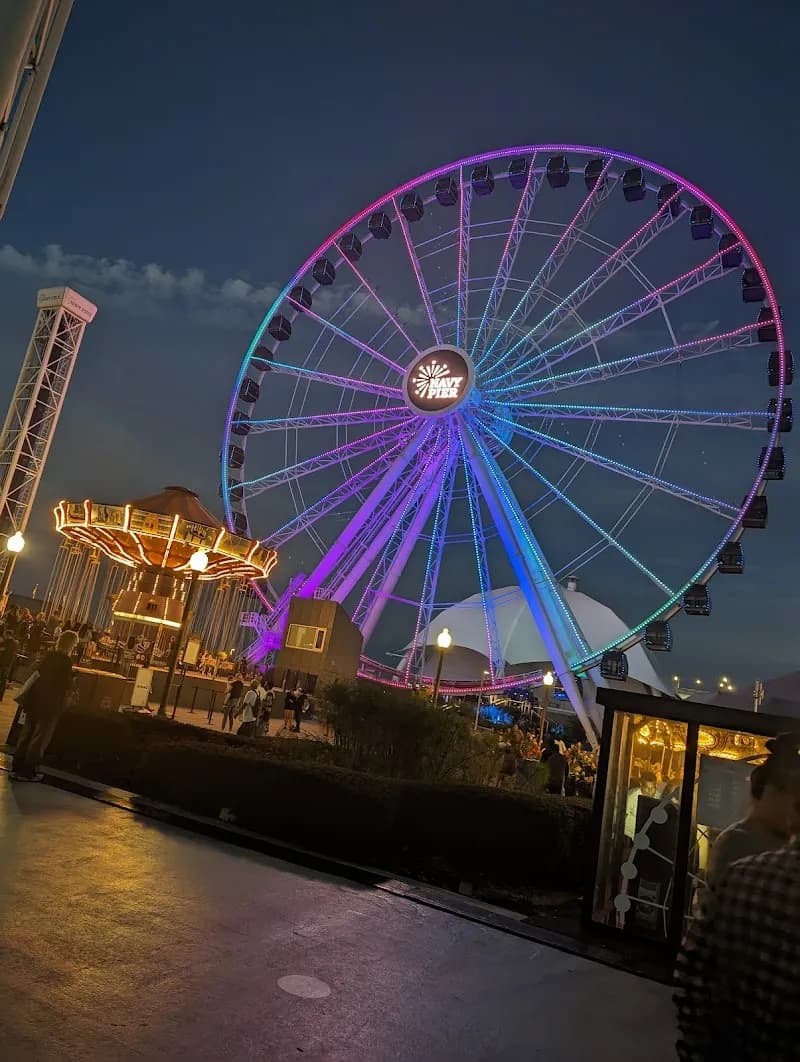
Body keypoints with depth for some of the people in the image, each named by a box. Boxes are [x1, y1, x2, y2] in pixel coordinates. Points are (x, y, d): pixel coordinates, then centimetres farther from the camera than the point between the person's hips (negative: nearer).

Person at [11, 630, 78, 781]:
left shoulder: (49, 656, 2)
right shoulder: (66, 662, -19)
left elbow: (37, 675, 9)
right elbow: (66, 686, -16)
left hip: (34, 701, 7)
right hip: (50, 705, -7)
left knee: (26, 734, 16)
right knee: (40, 738, 4)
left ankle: (17, 768, 25)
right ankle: (27, 772, 10)